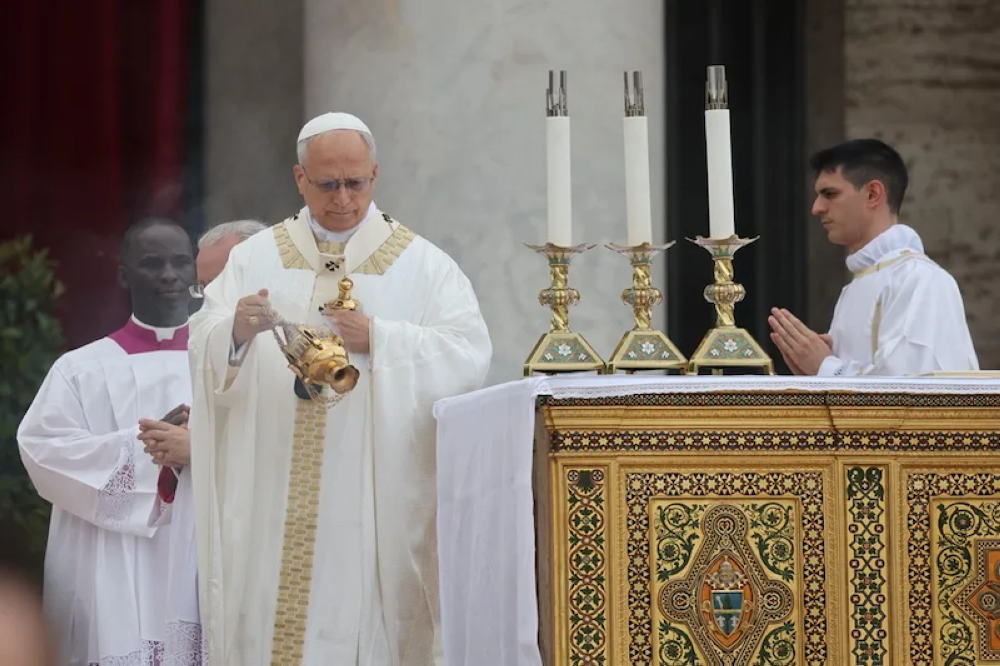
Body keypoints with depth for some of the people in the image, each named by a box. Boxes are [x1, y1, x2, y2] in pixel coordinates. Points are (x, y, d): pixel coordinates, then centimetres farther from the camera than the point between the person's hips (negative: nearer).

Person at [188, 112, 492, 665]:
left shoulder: (422, 266, 6)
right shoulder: (255, 259, 11)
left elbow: (468, 355, -5)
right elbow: (203, 351, 1)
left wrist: (378, 340, -16)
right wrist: (237, 333, -21)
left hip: (377, 506, -1)